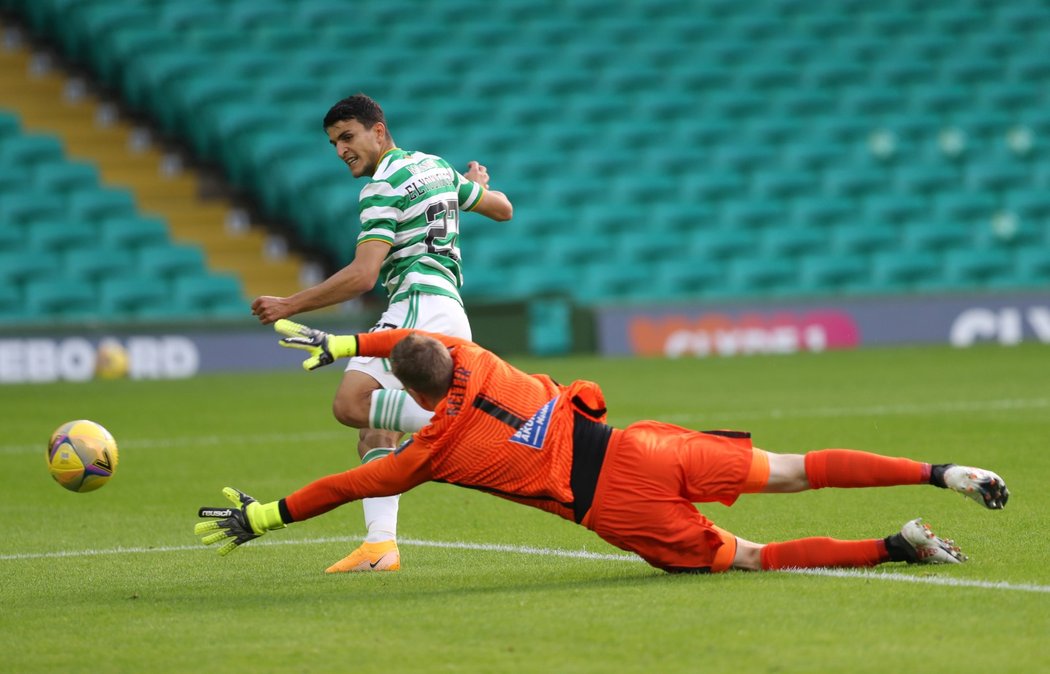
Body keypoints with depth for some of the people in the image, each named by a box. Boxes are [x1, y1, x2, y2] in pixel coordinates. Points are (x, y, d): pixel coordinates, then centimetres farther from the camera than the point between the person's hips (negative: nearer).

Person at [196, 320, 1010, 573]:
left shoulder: (437, 450, -4)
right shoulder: (472, 358, 10)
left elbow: (348, 486, 3)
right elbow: (418, 334, 31)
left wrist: (264, 516, 11)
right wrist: (341, 343, 37)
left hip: (619, 510, -5)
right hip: (636, 449, 5)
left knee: (746, 557, 3)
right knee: (791, 472, 6)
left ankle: (896, 549, -14)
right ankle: (937, 472, -4)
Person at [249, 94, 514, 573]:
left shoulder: (383, 187, -6)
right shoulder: (437, 167, 20)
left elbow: (363, 276, -15)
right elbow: (503, 209, 32)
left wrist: (290, 306, -10)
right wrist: (479, 186, 55)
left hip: (420, 305, -10)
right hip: (449, 310, 10)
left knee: (352, 403, -25)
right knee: (375, 434, 6)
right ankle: (381, 544, -5)